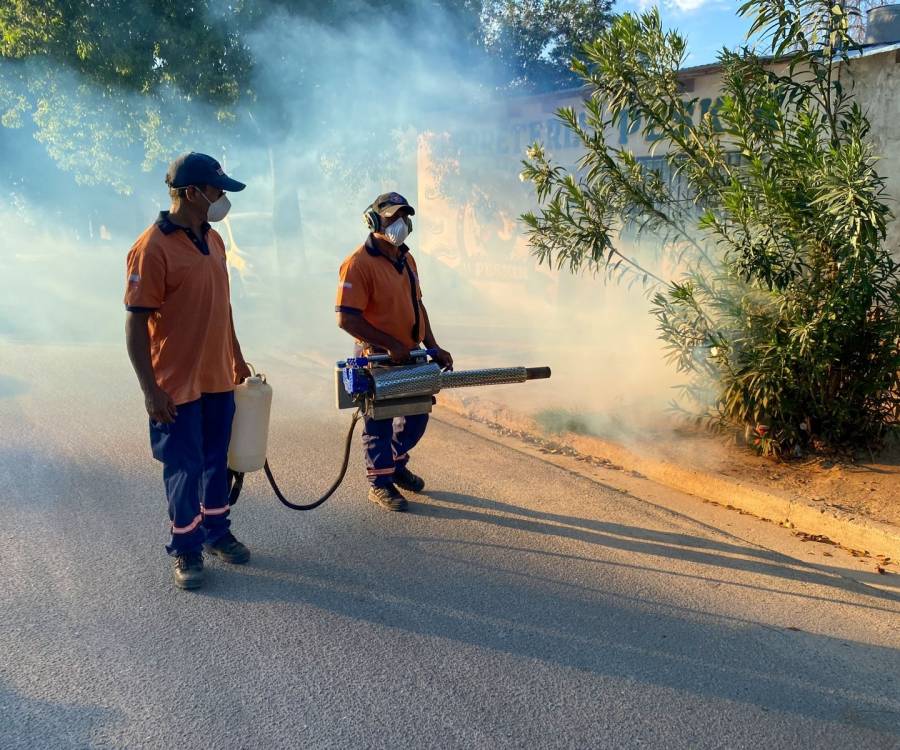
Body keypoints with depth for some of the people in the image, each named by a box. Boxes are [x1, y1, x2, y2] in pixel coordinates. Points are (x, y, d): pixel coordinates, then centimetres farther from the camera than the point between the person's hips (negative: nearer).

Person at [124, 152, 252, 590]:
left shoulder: (213, 240, 7)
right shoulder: (153, 248, -17)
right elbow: (135, 323, -17)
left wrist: (237, 359, 20)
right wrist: (149, 389, -19)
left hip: (218, 378, 7)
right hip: (177, 386, -7)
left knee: (218, 460, 17)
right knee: (185, 468, 5)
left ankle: (217, 532, 35)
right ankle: (186, 549, 22)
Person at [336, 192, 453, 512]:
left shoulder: (406, 259, 8)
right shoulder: (359, 264, -18)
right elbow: (347, 318, -23)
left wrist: (433, 348, 7)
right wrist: (391, 345, -24)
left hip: (410, 357, 8)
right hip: (378, 359, -8)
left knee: (418, 414, 18)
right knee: (379, 423, 6)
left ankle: (396, 465, 40)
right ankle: (380, 483, 24)